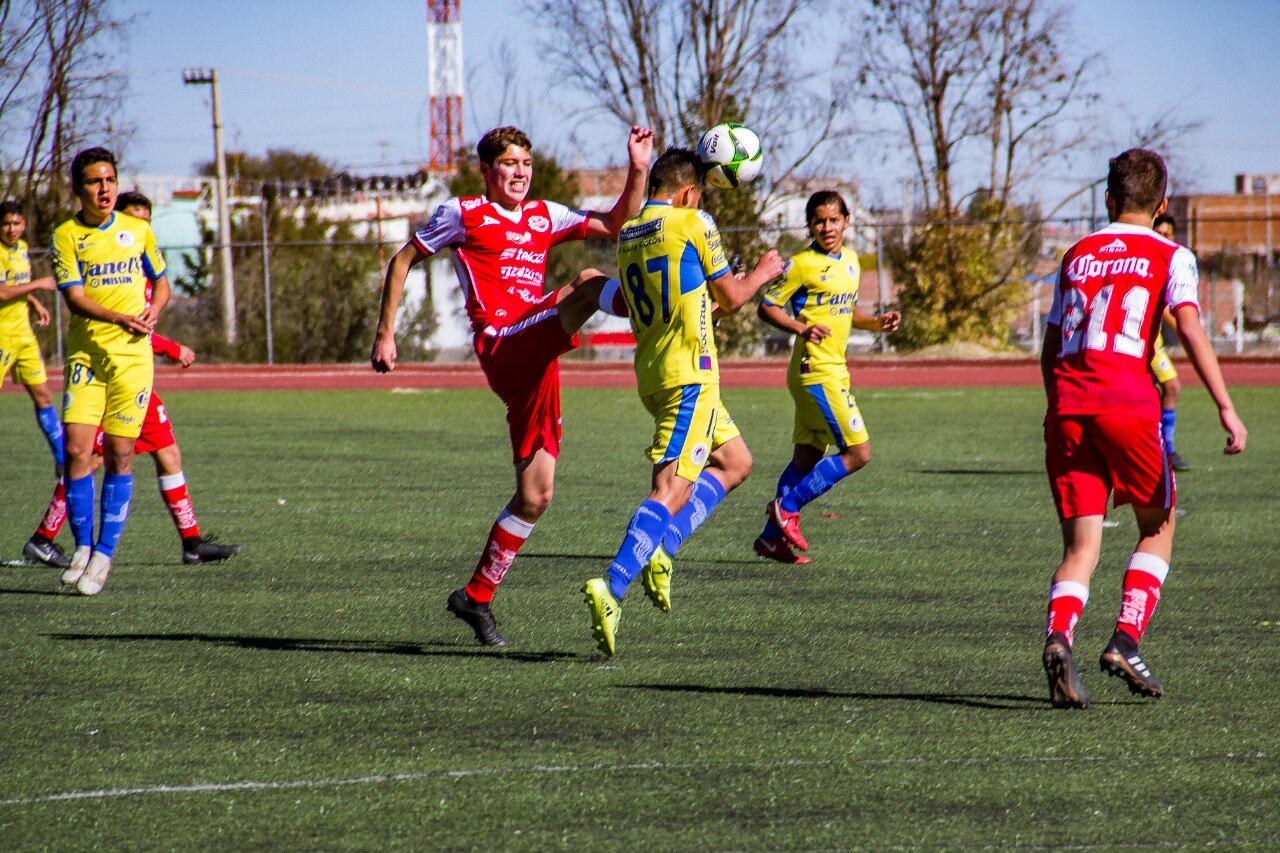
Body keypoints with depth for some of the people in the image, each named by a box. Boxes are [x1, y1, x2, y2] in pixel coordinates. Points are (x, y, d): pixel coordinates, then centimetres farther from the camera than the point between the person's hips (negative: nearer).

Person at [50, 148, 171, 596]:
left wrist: (153, 310, -4)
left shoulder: (138, 230, 8)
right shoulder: (67, 236, 0)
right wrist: (121, 318, -26)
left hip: (132, 354, 1)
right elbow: (75, 298, -10)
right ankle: (83, 546, 8)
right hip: (85, 352, -1)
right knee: (76, 449, -9)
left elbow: (161, 283, 19)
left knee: (119, 455, -1)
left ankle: (104, 554, 6)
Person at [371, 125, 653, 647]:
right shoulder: (463, 214, 7)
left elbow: (617, 225, 16)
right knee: (587, 284, -28)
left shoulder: (545, 217, 21)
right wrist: (385, 334, 7)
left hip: (535, 360, 6)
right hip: (502, 343, -6)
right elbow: (402, 261, 13)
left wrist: (637, 171, 2)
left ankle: (477, 598, 14)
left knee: (535, 496, 5)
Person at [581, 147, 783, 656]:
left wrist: (710, 303, 34)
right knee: (671, 489, -15)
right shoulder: (693, 223, -7)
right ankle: (612, 586, -31)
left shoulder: (626, 235, 13)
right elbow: (731, 296, 1)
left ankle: (657, 550, 7)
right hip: (690, 372, -8)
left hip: (651, 374, 8)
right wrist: (764, 273, 19)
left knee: (735, 462, 23)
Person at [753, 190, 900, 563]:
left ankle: (772, 537, 18)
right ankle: (787, 505, -2)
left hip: (835, 370, 9)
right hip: (816, 370, -9)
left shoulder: (850, 260, 13)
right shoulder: (803, 264, -11)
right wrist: (801, 329, -24)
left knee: (808, 455, 12)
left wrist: (876, 322, 8)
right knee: (857, 452, -11)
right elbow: (766, 307, -9)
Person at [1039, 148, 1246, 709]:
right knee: (1158, 525, 16)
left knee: (1081, 543, 3)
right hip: (1128, 401, -3)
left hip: (1066, 405, 3)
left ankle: (1058, 636, -25)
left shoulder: (1077, 256, 21)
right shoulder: (1169, 257, 8)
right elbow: (1191, 331, -7)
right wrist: (1226, 408, -12)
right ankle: (1126, 641, -1)